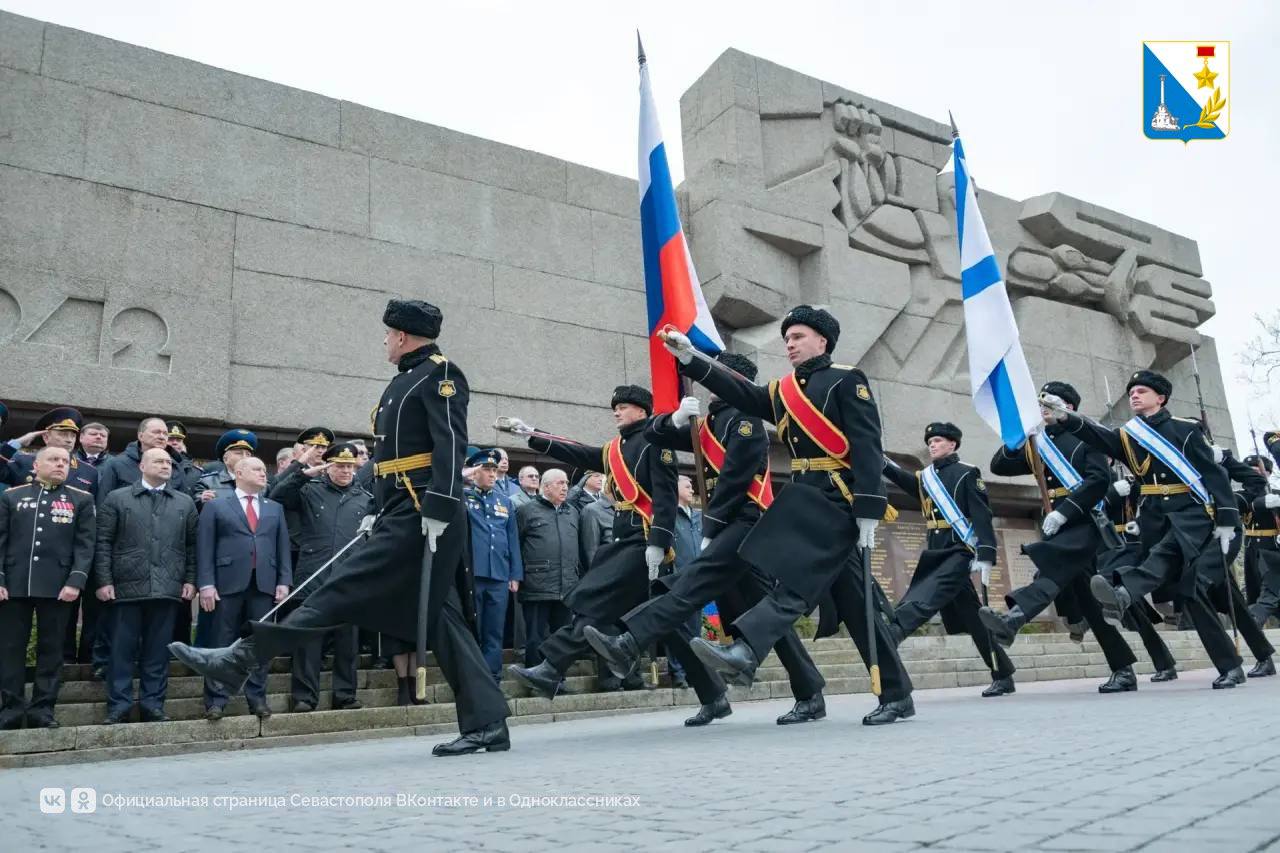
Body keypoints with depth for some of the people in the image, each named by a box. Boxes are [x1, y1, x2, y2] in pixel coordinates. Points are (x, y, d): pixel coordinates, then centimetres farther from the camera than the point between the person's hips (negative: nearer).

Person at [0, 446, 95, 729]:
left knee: (51, 649, 3)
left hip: (57, 586, -1)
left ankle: (42, 708, 10)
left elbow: (85, 544, 1)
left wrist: (76, 581, -10)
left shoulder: (81, 500, 7)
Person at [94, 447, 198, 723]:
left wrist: (190, 580, 3)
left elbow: (192, 545, 11)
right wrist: (104, 581, -5)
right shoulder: (116, 499, 6)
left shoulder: (185, 502, 12)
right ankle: (119, 706, 12)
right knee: (122, 649, 3)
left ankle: (153, 706, 14)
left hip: (168, 587, 2)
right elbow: (103, 543, 2)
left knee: (158, 651, 6)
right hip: (126, 586, -2)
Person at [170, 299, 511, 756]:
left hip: (421, 514, -11)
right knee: (442, 619, 7)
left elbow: (450, 445, -17)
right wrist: (380, 512, 23)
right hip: (405, 512, 11)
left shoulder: (440, 373, -6)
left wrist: (437, 511, -24)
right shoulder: (407, 381, 24)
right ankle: (487, 725, 9)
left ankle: (240, 658, -4)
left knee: (343, 591, -8)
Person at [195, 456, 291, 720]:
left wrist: (284, 581, 2)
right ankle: (216, 701, 8)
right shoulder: (216, 505, 7)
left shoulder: (275, 508, 17)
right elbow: (204, 547, 0)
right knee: (223, 644, 1)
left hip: (264, 584, 3)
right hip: (228, 583, -3)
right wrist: (206, 584, -9)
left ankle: (257, 698, 12)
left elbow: (283, 547, 13)